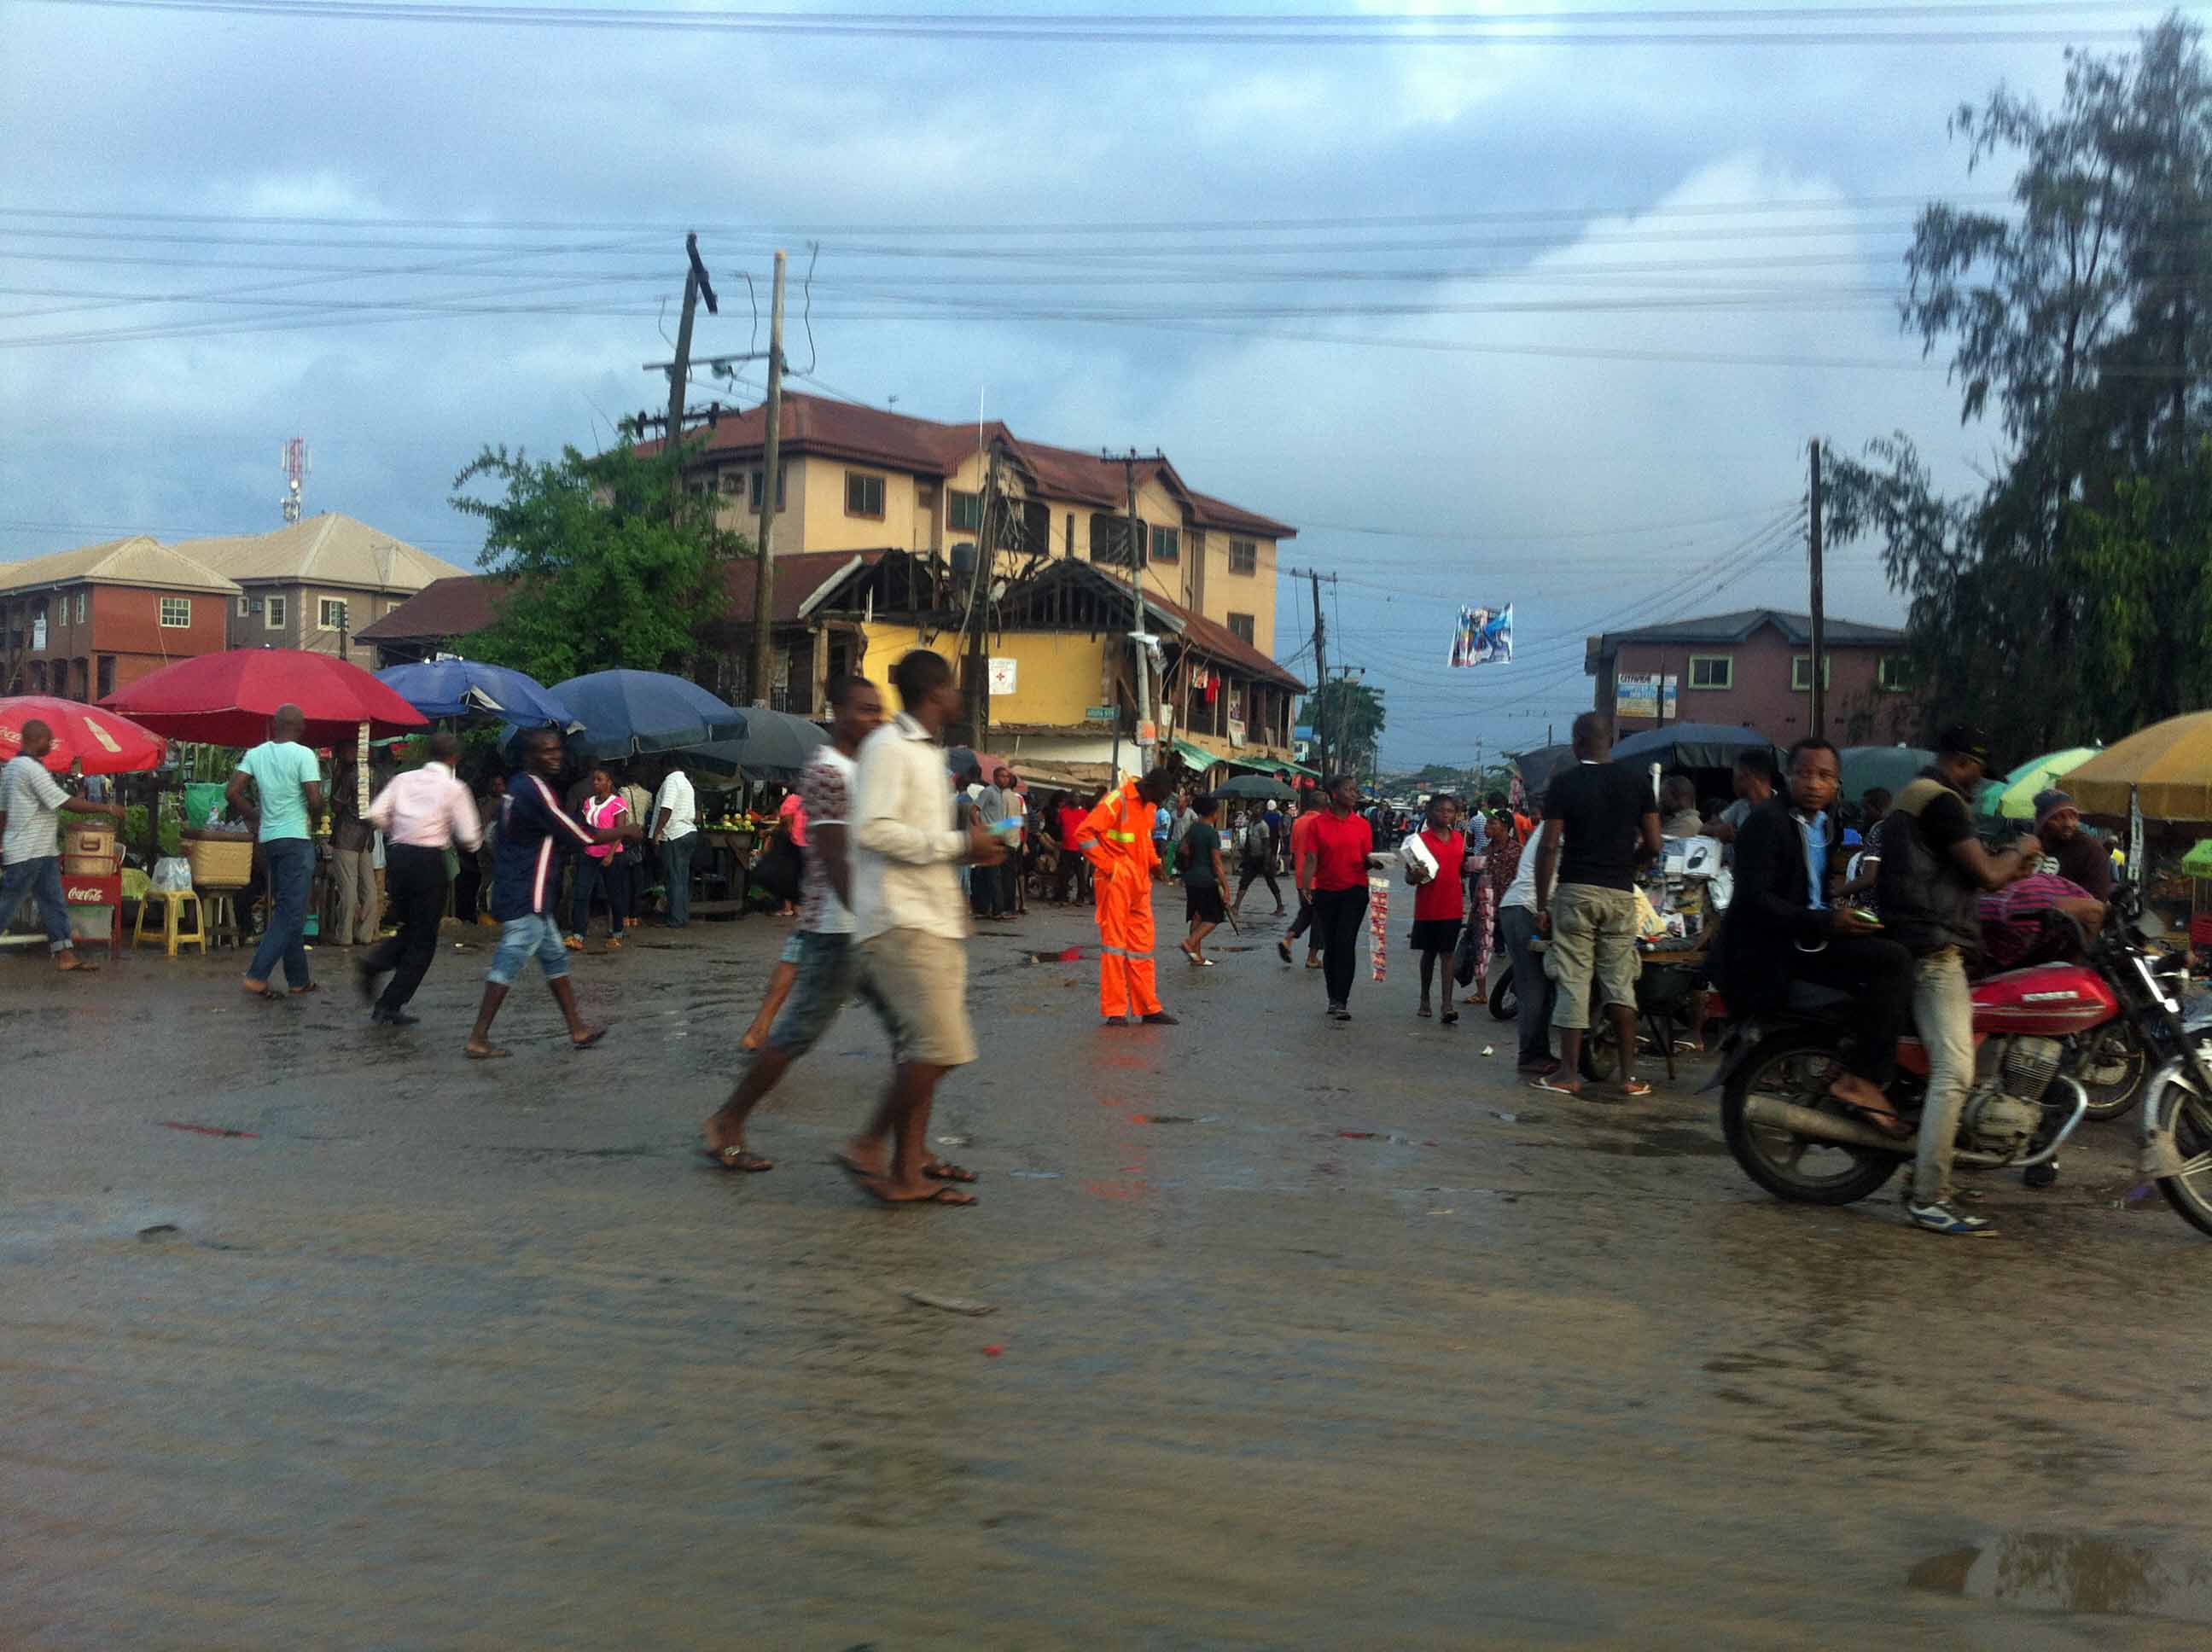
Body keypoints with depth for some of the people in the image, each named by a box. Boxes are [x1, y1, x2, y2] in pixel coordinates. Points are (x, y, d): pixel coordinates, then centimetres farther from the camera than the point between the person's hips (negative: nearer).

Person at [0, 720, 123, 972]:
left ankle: (66, 956, 7)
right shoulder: (32, 768, -17)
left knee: (54, 904, 7)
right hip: (28, 854, -10)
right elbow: (65, 803, -20)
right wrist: (107, 808, -14)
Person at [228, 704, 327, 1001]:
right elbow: (315, 800, -18)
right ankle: (257, 975, -12)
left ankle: (299, 979, 19)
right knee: (292, 912, -4)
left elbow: (232, 793, 1)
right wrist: (316, 821, 3)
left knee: (287, 908, 14)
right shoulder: (303, 755, -11)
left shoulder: (256, 754, 5)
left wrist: (256, 817, 14)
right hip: (296, 838, -7)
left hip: (268, 839, 7)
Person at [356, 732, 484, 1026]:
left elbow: (376, 815, 2)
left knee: (410, 926, 24)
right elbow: (469, 839, -5)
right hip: (429, 860, -5)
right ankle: (389, 1007, 3)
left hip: (397, 855, 5)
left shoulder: (404, 779, 10)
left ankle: (376, 961, -4)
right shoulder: (454, 789, -2)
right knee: (423, 939, 6)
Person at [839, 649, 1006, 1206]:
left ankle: (907, 1171, 11)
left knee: (918, 1049, 8)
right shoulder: (889, 747, -10)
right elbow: (873, 830, -20)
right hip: (901, 921, -10)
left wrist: (969, 849, 10)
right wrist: (957, 843, -16)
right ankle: (869, 1145, -3)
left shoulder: (929, 752, 20)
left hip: (934, 920, 10)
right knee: (941, 1046, -14)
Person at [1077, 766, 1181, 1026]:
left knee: (1142, 945, 11)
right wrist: (1108, 866, -17)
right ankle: (1115, 1011, 2)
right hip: (1116, 883, -8)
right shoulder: (1118, 801, -14)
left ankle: (1148, 1007, 17)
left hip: (1140, 884, 8)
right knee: (1114, 942, -2)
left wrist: (1154, 862, 9)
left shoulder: (1149, 806, 11)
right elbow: (1083, 833, -18)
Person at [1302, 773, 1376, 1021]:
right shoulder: (1318, 823, 0)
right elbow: (1311, 859, -3)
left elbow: (1367, 860, 5)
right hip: (1325, 892, 1)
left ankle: (1340, 1001, -11)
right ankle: (1334, 999, 22)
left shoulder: (1363, 825, 3)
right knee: (1330, 945, 10)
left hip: (1354, 891, -1)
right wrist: (1306, 889, -13)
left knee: (1346, 943, -11)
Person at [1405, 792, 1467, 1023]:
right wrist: (1414, 877, -27)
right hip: (1427, 906, -2)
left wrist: (1467, 868, -1)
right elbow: (1409, 876, -4)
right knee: (1429, 952, 10)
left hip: (1452, 906, 2)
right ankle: (1425, 1000, 24)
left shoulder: (1459, 838, 7)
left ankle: (1447, 1004, -8)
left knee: (1447, 953, -2)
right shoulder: (1421, 839, -5)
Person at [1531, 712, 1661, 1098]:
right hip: (1620, 893, 3)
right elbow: (1653, 845, 3)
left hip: (1575, 891, -2)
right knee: (1620, 983, 10)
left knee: (1573, 982, 1)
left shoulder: (1564, 783, -4)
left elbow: (1550, 847, -7)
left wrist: (1542, 905, -2)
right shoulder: (1637, 782, 4)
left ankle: (1569, 1074, 3)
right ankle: (1629, 1075, 8)